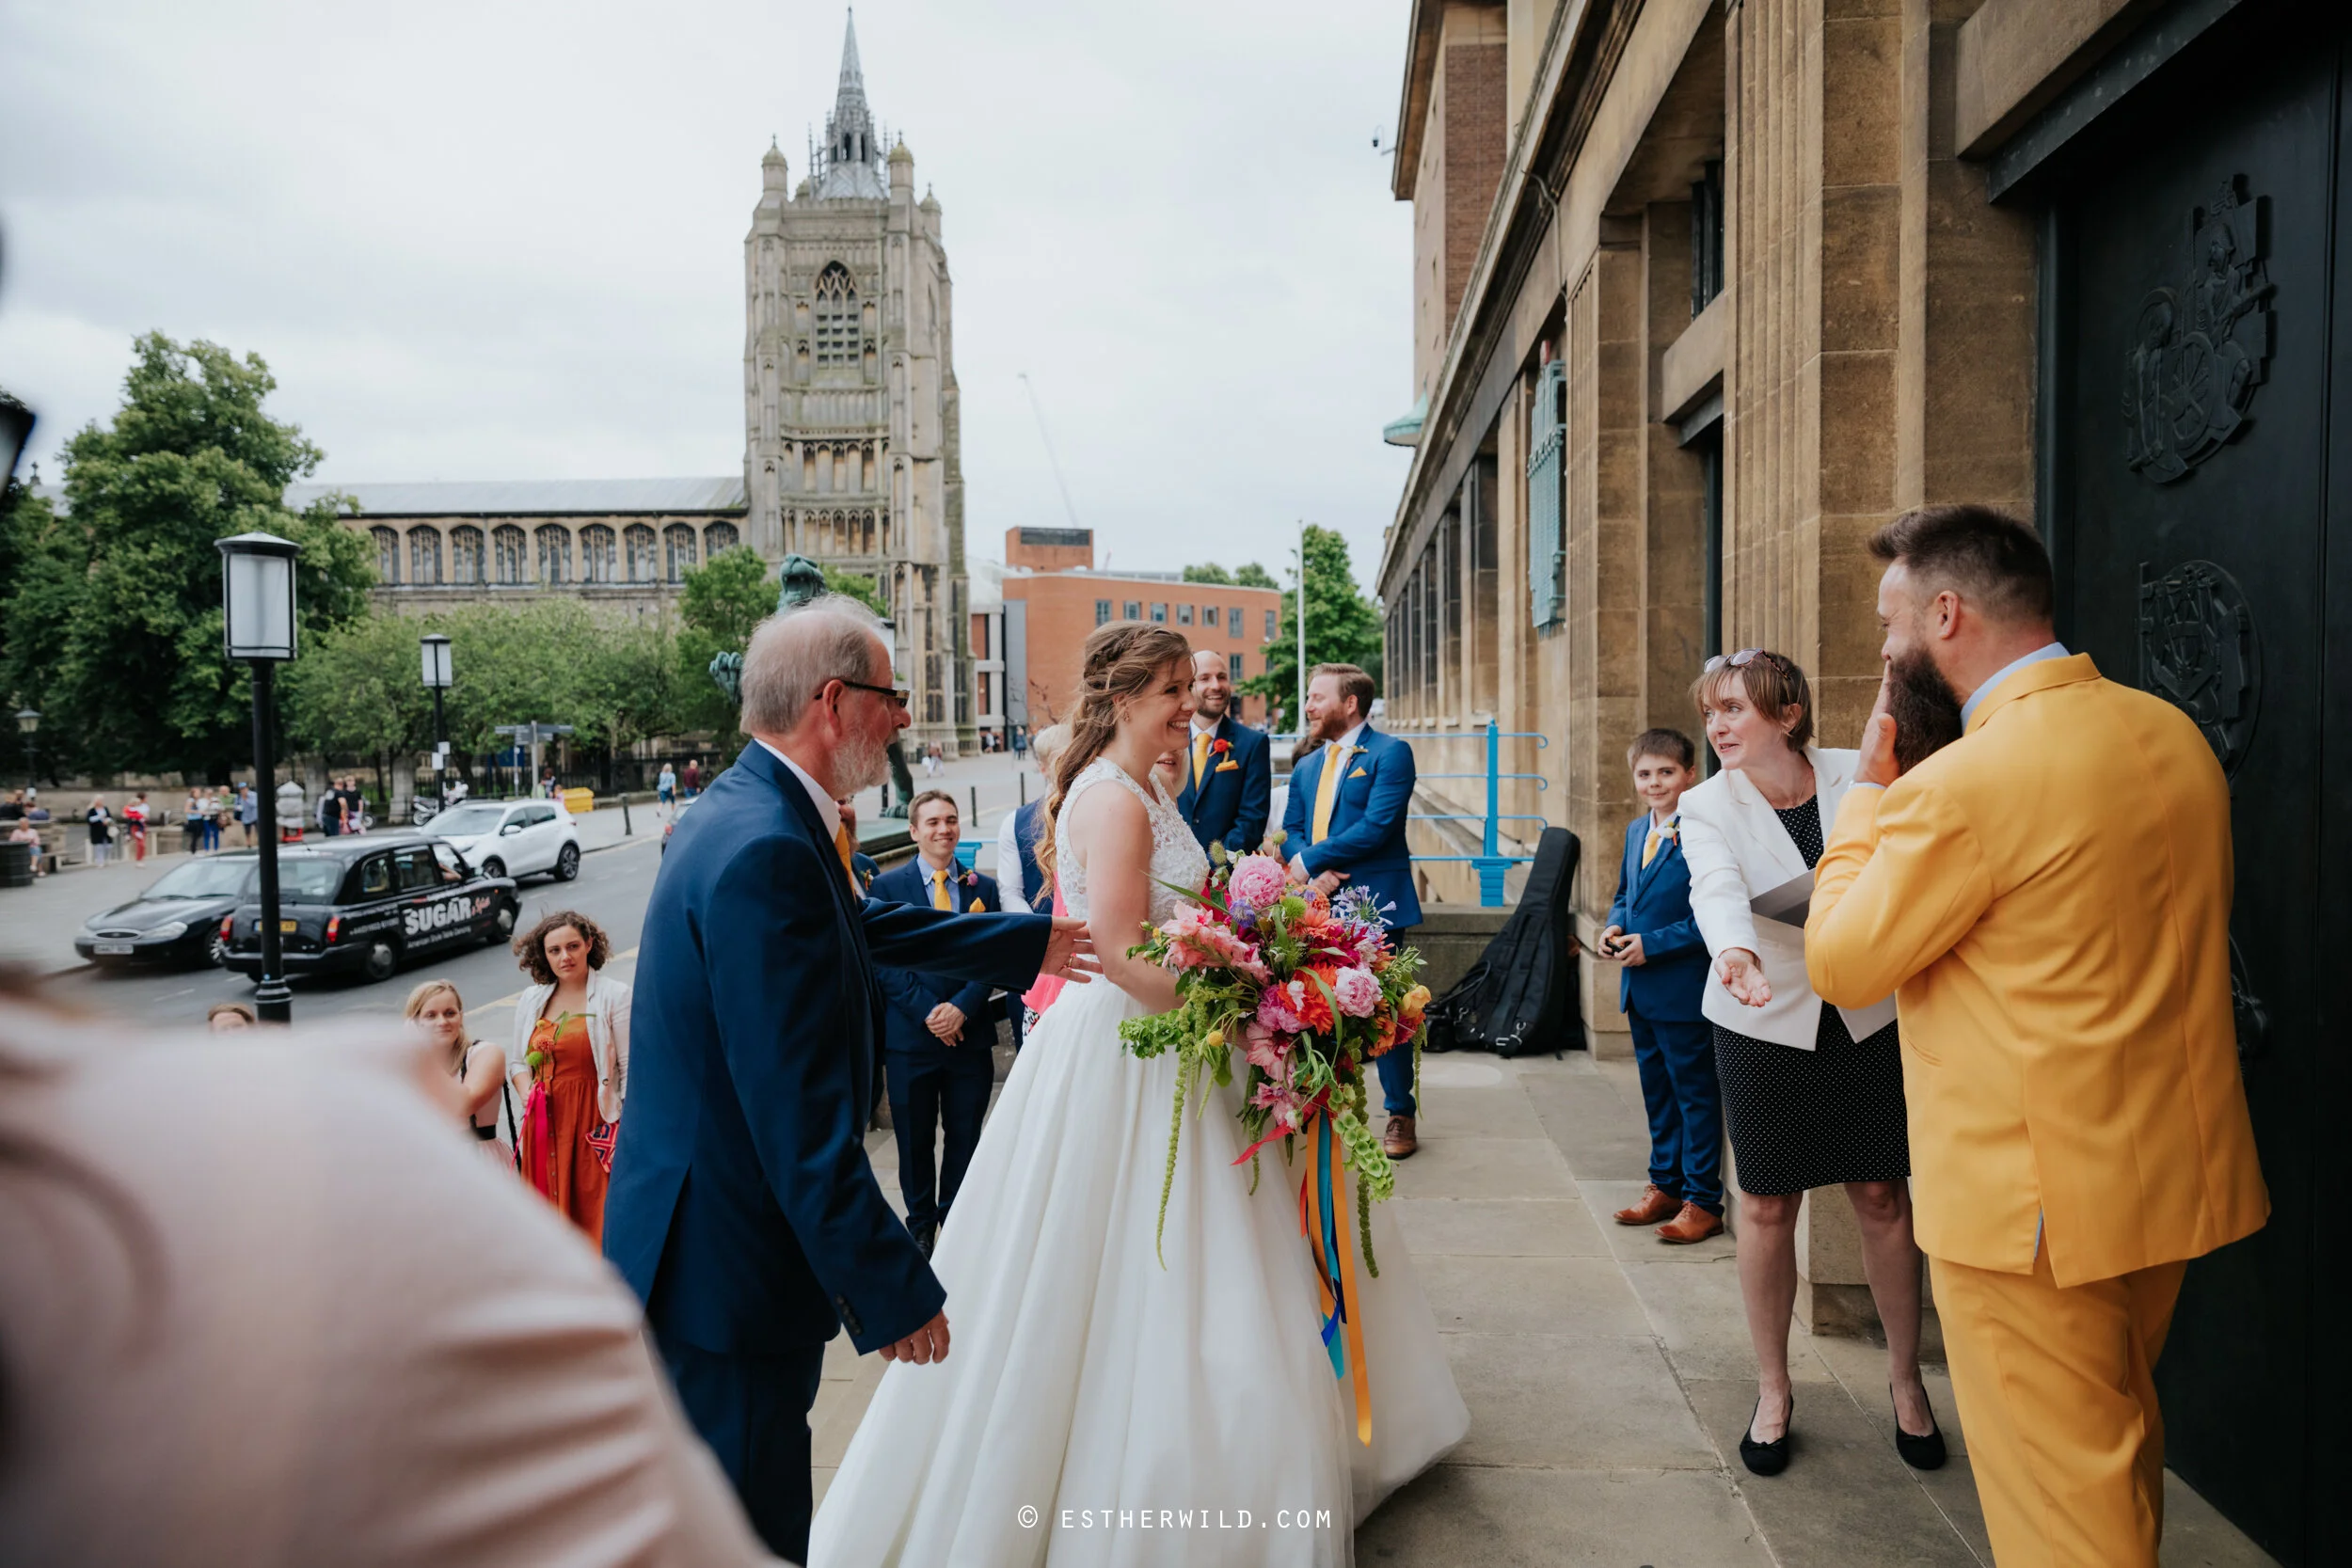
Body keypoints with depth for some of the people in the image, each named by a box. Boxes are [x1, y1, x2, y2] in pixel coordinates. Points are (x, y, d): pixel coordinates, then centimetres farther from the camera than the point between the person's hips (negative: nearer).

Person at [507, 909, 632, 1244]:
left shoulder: (614, 995, -3)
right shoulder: (531, 999, 11)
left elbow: (630, 1067, -6)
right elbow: (517, 1060, 17)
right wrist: (526, 1092, -4)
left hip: (593, 1120, -4)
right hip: (544, 1122, 4)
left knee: (595, 1212, -3)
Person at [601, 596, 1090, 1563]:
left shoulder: (746, 812, 6)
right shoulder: (767, 851, -26)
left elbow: (866, 922, 22)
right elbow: (802, 1119, -27)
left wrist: (1025, 944, 31)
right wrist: (896, 1292, -20)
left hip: (692, 1250, 10)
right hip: (728, 1274, -10)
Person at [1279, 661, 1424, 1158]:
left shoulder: (1389, 753, -5)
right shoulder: (1306, 767, 17)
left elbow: (1378, 826, -16)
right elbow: (1291, 831, 13)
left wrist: (1309, 860, -13)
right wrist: (1315, 871, -9)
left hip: (1373, 903, -6)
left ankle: (1400, 1116, 15)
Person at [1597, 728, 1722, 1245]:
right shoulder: (1636, 830, 11)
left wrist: (1654, 944, -20)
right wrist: (1615, 926, 1)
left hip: (1683, 990, -8)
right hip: (1639, 989, 8)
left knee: (1695, 1094, 4)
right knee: (1657, 1092, 18)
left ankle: (1702, 1202, 15)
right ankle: (1666, 1186, 32)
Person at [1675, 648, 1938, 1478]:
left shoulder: (1859, 778, -5)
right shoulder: (1706, 808, -9)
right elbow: (1717, 891, -27)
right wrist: (1735, 952, -47)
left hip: (1867, 1017, 1)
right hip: (1765, 1026, -1)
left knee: (1882, 1196, 7)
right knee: (1768, 1206, 5)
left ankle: (1905, 1377, 29)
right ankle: (1773, 1392, 23)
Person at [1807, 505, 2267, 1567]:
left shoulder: (1964, 784, -24)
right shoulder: (2176, 738, 3)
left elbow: (1837, 961, -12)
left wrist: (1868, 786, -3)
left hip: (2035, 1199, -8)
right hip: (2175, 1172, 9)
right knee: (2123, 1449, 27)